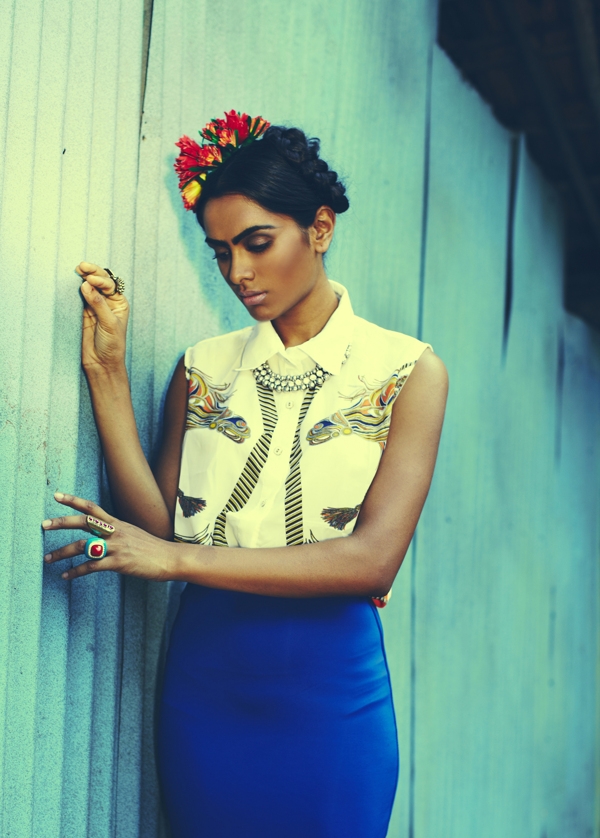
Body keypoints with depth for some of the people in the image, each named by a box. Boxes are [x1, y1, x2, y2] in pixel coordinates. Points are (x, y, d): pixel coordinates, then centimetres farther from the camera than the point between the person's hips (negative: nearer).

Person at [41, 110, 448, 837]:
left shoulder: (408, 372, -5)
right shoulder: (203, 368, 5)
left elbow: (372, 559, -15)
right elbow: (160, 527, -2)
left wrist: (178, 558, -18)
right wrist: (107, 372, -8)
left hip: (330, 688, -2)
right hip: (205, 676, 3)